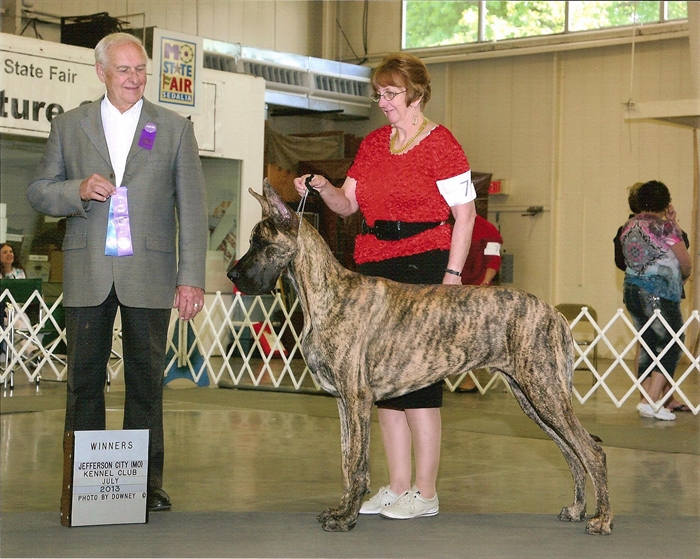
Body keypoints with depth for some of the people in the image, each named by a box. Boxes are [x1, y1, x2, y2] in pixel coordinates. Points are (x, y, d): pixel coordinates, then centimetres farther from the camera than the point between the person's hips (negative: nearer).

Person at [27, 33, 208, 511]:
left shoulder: (175, 128, 8)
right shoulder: (68, 126, 10)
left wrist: (191, 278, -4)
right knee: (84, 379, 3)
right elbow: (39, 192, 10)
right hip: (87, 274, 1)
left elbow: (192, 209, 4)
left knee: (147, 380, 3)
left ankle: (148, 480, 11)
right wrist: (79, 190, -12)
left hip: (148, 274, -1)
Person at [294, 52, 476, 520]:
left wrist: (452, 273, -13)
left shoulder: (440, 144, -5)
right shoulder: (373, 144, 15)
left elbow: (465, 213, -7)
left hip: (423, 265, -7)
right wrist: (323, 188, -3)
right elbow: (349, 204, 17)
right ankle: (399, 487, 14)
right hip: (374, 267, 7)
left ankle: (426, 493, 0)